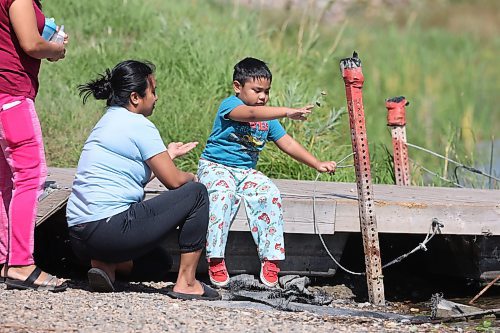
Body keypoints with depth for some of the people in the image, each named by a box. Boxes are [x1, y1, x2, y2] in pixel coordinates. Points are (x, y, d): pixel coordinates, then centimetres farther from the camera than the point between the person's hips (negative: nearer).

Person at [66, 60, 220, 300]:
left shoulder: (107, 121, 19)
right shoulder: (139, 125, -8)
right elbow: (173, 181, -6)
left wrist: (167, 155, 36)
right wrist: (191, 178, 17)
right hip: (109, 232, -9)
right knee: (196, 193, 3)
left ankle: (105, 264, 6)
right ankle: (186, 283, 3)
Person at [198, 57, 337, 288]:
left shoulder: (268, 119, 12)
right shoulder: (229, 105, -11)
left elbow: (287, 143, 14)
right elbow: (251, 114, -32)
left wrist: (317, 164, 4)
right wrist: (288, 112, -42)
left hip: (247, 172, 6)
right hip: (216, 166, -6)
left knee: (270, 195, -23)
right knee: (222, 195, -36)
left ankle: (270, 260, -20)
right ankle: (215, 261, -33)